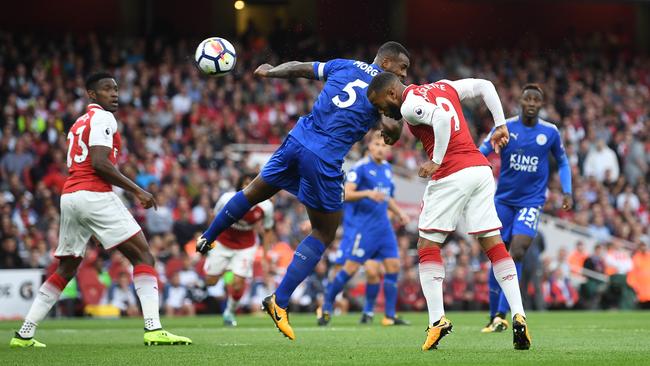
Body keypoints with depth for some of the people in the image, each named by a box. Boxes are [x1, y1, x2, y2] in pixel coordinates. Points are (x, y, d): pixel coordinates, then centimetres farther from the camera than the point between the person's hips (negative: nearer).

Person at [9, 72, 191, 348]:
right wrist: (137, 191, -13)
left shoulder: (79, 124, 25)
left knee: (65, 269, 17)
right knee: (143, 256, -6)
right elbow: (99, 162, -15)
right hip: (94, 195, -9)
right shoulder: (102, 118, -3)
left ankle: (24, 334, 14)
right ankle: (153, 329, -19)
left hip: (68, 196, 9)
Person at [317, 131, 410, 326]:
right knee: (351, 268, -9)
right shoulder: (361, 167, -10)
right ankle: (326, 307, 6)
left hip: (382, 225, 7)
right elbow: (346, 194, -18)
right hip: (361, 225, -7)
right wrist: (367, 193, -32)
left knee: (393, 265, 0)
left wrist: (399, 213, 16)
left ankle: (390, 316, 6)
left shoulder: (387, 168, 14)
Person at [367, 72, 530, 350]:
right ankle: (518, 316, -4)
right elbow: (484, 86, 22)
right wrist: (500, 125, 23)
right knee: (494, 244, 6)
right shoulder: (442, 87, 19)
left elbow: (442, 118, -22)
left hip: (451, 174, -7)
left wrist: (436, 161, -15)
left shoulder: (410, 105, -5)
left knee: (428, 246, 5)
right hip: (481, 168, 7)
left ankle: (437, 320, -4)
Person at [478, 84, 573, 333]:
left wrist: (567, 192, 3)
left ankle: (501, 315, -18)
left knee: (517, 253, -18)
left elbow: (562, 163, 14)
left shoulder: (550, 132, -1)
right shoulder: (505, 127, -4)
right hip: (504, 200, 1)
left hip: (531, 202, -1)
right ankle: (494, 316, 18)